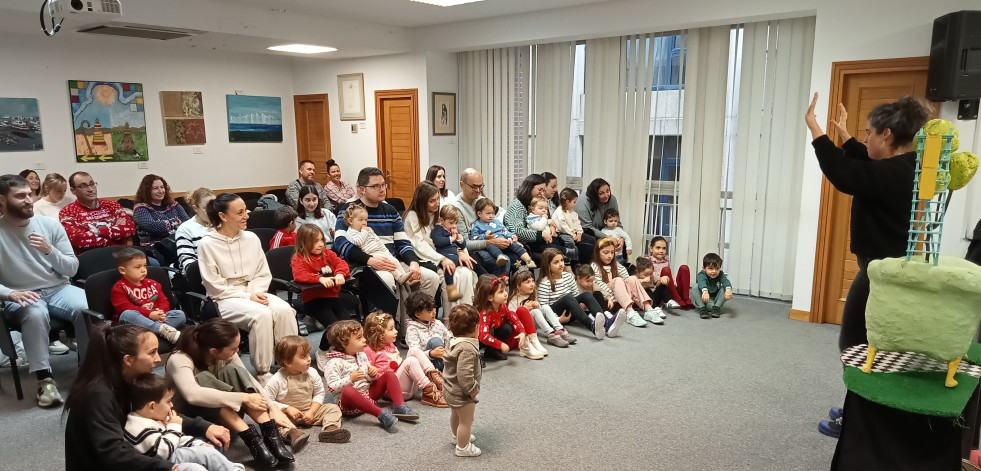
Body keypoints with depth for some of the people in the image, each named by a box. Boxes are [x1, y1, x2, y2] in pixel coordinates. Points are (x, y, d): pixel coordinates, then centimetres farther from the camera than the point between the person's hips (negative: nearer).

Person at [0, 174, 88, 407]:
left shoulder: (50, 224, 2)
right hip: (21, 298, -2)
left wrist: (50, 250, -16)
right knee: (36, 314, -37)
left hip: (58, 289, 2)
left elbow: (72, 268, 1)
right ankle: (44, 379, -30)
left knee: (87, 308, -30)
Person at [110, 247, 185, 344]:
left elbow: (163, 301, 12)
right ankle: (165, 330, -47)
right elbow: (125, 308, -15)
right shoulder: (119, 288, -2)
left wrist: (161, 312, -13)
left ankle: (158, 329, -41)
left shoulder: (152, 284, 15)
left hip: (155, 320, 5)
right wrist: (149, 314, -25)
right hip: (132, 324, -5)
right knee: (128, 315, -38)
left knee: (180, 314, -14)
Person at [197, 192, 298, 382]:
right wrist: (247, 296, -17)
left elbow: (263, 274, 9)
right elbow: (215, 287, -10)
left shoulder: (251, 238, 6)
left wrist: (256, 293, -11)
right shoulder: (207, 244, -9)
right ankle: (262, 373, -23)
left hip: (253, 294, 5)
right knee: (261, 314, -34)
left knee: (284, 309, -27)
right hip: (225, 299, -4)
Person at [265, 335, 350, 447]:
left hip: (309, 412, 4)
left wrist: (311, 412, -11)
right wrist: (287, 409, -21)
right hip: (287, 415, -4)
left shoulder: (311, 373, -5)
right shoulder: (277, 380, -17)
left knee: (333, 408, -11)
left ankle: (330, 428, -38)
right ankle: (291, 432, -57)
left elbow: (320, 393, 2)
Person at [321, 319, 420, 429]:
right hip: (349, 401, -7)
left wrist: (372, 374, -2)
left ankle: (399, 407, -23)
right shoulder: (335, 363, -11)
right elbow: (332, 387, -17)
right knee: (348, 390, -41)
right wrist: (350, 379, -28)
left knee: (389, 375, -5)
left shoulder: (361, 355, 13)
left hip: (368, 393, 7)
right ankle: (381, 414, -46)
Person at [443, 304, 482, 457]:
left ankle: (458, 436, 53)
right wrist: (472, 389, -21)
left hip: (451, 388, 10)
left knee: (456, 415, 31)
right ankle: (463, 447, 25)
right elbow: (464, 374, -35)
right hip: (462, 393, -10)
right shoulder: (467, 348, -31)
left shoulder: (454, 341, 0)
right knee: (466, 421, 9)